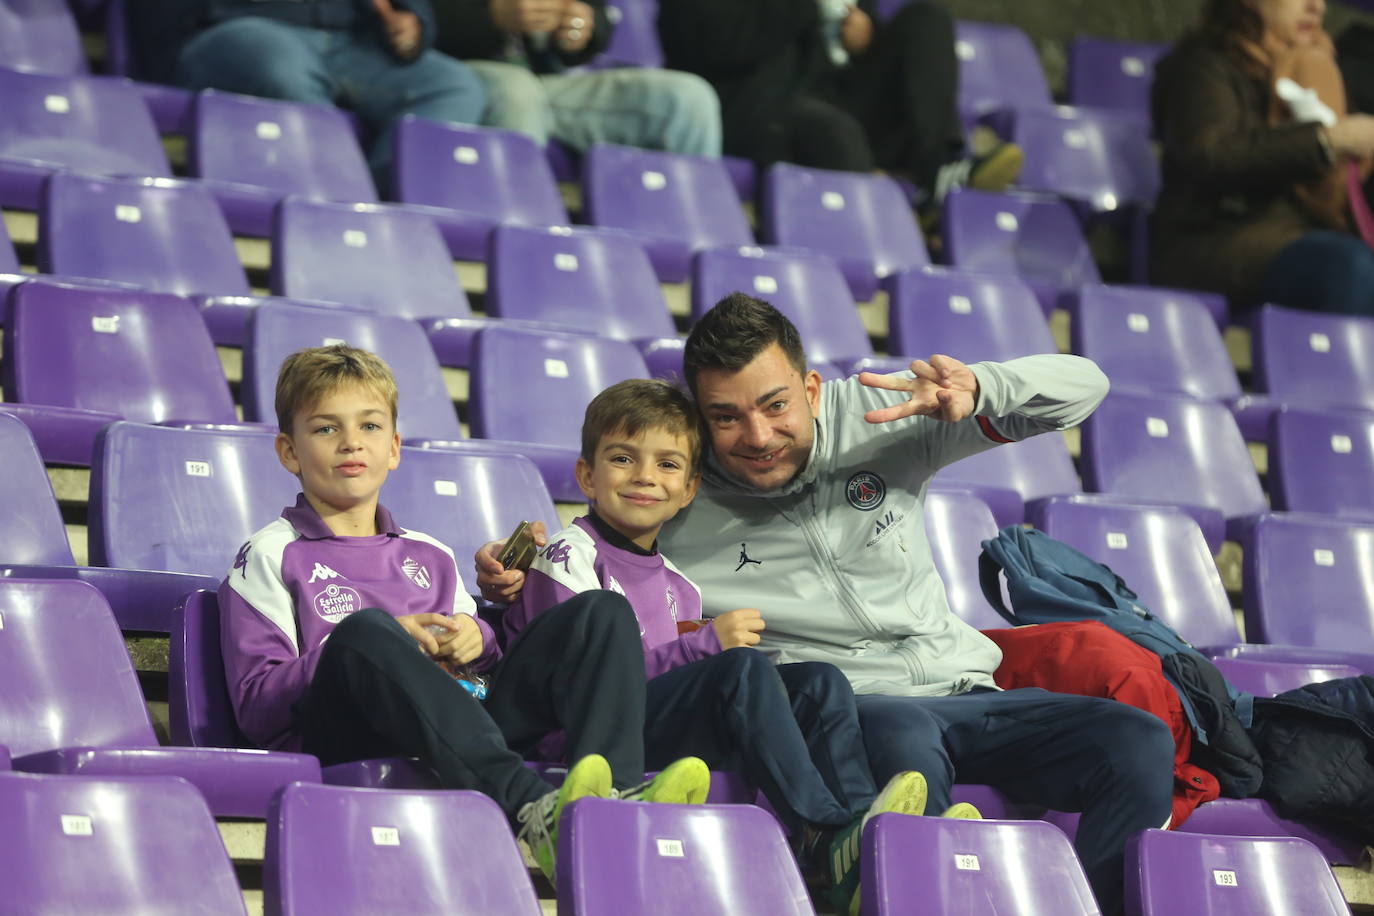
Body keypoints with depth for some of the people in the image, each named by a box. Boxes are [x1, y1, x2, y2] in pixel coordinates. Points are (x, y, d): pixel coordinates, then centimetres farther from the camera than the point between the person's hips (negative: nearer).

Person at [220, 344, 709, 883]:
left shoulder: (430, 558, 30)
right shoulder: (270, 556, 14)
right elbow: (255, 706, 1)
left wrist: (476, 643, 3)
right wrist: (387, 648, -9)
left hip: (465, 733, 5)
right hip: (345, 743, -5)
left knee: (602, 612, -7)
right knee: (364, 629, -36)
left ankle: (614, 795, -39)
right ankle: (532, 808, -54)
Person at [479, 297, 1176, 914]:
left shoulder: (879, 423, 6)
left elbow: (1080, 386, 6)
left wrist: (977, 391, -15)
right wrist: (507, 578, -12)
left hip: (964, 687, 4)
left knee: (1140, 746, -21)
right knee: (902, 738, -41)